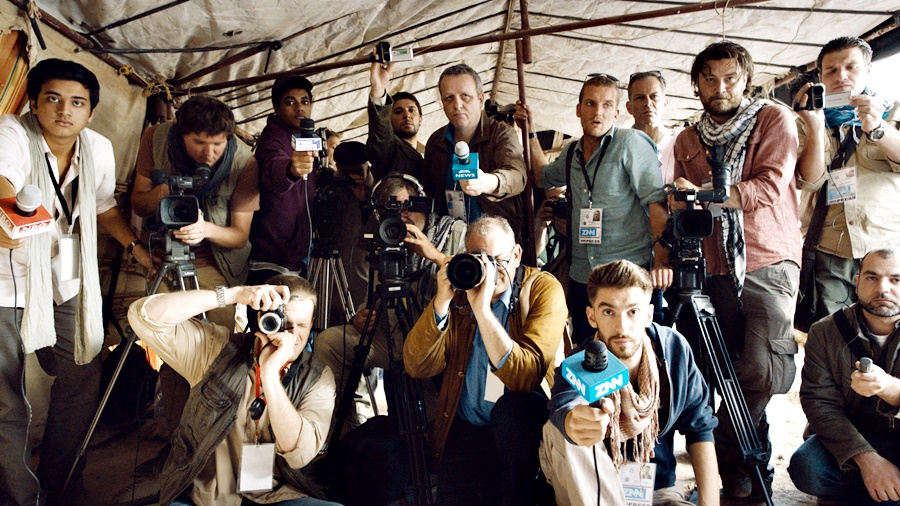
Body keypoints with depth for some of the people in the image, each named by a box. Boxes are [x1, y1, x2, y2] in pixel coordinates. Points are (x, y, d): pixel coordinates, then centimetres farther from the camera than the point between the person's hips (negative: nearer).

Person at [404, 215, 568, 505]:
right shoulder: (458, 291, 0)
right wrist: (441, 302, -20)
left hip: (525, 421, -1)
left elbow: (525, 376, -24)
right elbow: (417, 368, -9)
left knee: (512, 407, -32)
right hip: (465, 429, 1)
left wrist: (482, 308, -30)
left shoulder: (544, 290, -9)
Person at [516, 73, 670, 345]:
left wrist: (662, 258, -24)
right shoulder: (572, 152, 12)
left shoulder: (630, 142, -6)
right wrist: (530, 132, 24)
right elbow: (543, 178, 32)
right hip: (581, 276, 6)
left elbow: (656, 200, -13)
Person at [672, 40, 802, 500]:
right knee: (733, 373, 5)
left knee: (761, 369, -18)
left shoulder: (775, 120, 3)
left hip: (770, 262, -3)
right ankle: (750, 463, 21)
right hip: (718, 268, 3)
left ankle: (727, 457, 1)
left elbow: (771, 187, -12)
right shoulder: (687, 140, 14)